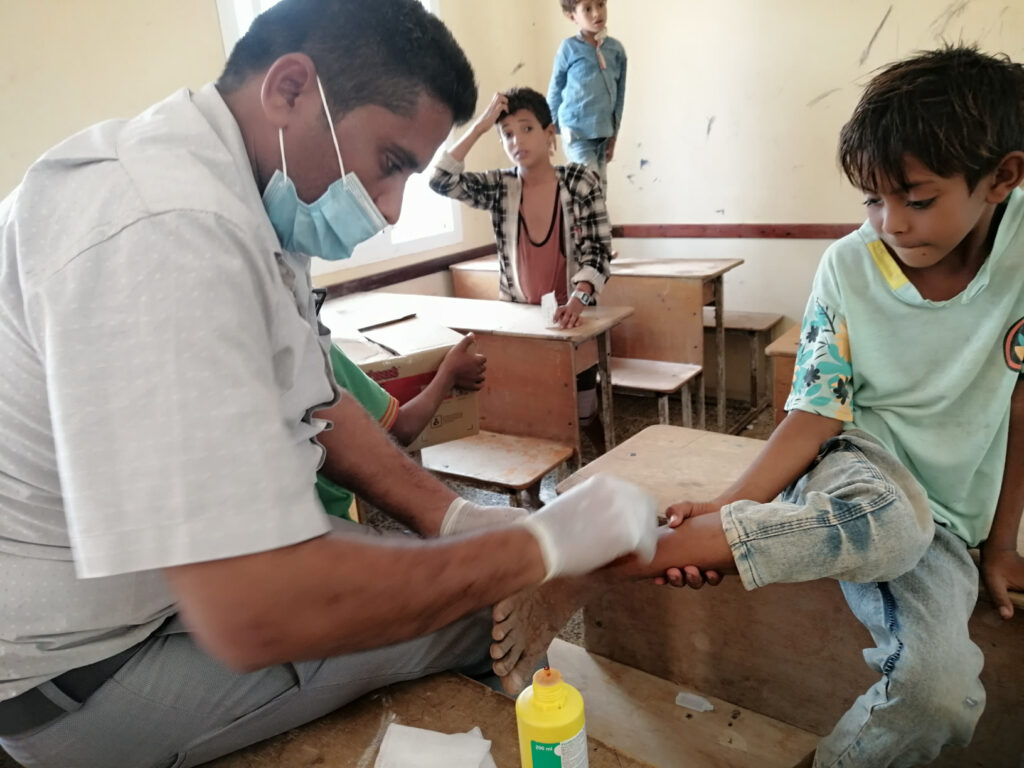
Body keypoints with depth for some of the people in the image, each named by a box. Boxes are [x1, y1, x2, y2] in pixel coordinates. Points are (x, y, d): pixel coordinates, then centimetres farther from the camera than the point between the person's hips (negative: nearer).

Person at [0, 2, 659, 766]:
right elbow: (255, 615, -37)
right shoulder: (166, 227, -32)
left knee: (475, 571, 10)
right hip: (84, 661, -8)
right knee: (483, 613, -6)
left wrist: (455, 516, -4)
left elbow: (315, 403, 8)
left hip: (203, 566, 9)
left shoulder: (251, 200, 0)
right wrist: (540, 547, -26)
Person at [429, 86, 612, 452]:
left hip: (570, 317, -2)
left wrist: (578, 299, -35)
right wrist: (479, 126, -19)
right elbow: (441, 180, -18)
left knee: (583, 412, 6)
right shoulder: (499, 188, -4)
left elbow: (597, 251, -17)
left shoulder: (581, 182, -10)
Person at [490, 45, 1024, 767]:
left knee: (943, 690, -26)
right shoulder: (850, 267, -12)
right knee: (887, 527, -40)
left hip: (946, 514, 2)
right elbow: (816, 414, -14)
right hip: (856, 463, -2)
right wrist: (726, 509, -29)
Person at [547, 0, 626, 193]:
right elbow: (555, 91, 2)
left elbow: (619, 96, 10)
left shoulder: (617, 49, 4)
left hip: (603, 133, 5)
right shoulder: (569, 48, -6)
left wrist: (614, 134, 9)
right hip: (577, 132, -5)